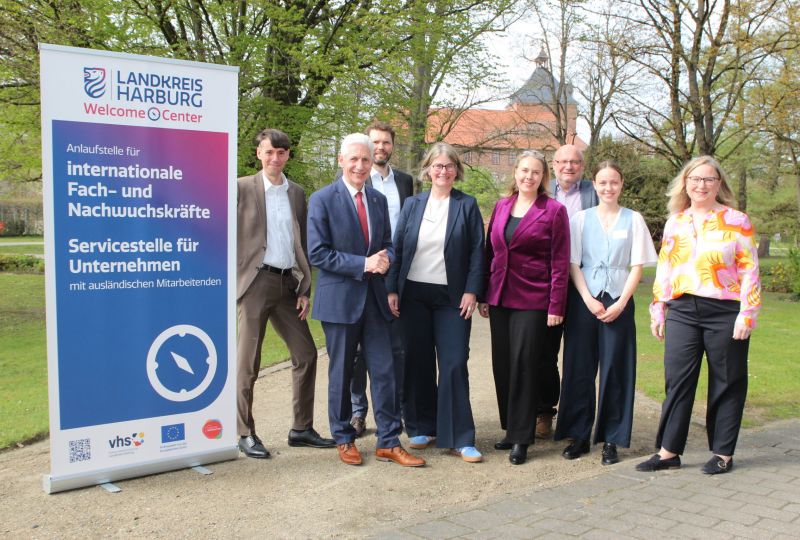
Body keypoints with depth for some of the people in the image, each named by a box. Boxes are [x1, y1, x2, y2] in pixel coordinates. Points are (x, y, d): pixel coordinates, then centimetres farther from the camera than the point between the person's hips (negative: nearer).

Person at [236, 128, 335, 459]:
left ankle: (301, 429, 19)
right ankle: (246, 434, 16)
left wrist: (304, 289, 7)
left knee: (306, 353, 6)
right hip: (256, 281, -5)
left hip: (287, 284, 5)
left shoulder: (297, 193, 12)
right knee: (248, 361, 2)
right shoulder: (241, 188, -2)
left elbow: (301, 244, 12)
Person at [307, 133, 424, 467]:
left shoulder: (378, 200, 10)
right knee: (341, 373, 8)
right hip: (340, 298, -4)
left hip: (374, 297, 5)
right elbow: (317, 253, -12)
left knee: (385, 371, 4)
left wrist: (385, 258, -8)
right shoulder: (323, 200, -7)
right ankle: (344, 440, 25)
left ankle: (389, 443, 15)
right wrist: (363, 264, -18)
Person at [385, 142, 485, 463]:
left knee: (454, 364, -4)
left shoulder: (467, 205, 2)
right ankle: (422, 428, 22)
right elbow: (397, 249, 6)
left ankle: (459, 439, 3)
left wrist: (472, 291, -9)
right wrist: (392, 289, -1)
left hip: (451, 297, -2)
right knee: (418, 363, 8)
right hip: (413, 294, 3)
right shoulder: (412, 205, 8)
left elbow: (477, 251, -1)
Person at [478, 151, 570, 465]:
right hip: (499, 298, 5)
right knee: (502, 365, 9)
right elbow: (490, 252, 13)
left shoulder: (554, 210, -4)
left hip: (532, 300, -5)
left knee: (524, 365, -3)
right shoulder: (501, 206, 10)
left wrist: (556, 306, -11)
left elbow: (560, 262, -6)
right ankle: (511, 428, 23)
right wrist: (484, 295, 9)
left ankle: (521, 438, 8)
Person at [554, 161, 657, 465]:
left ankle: (612, 440, 10)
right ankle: (579, 435, 14)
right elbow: (572, 264, 2)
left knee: (615, 370, 1)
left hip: (618, 303, 0)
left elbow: (637, 266, 2)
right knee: (579, 368, 3)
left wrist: (620, 303, -8)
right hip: (584, 301, 1)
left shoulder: (633, 220, 5)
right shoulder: (581, 219, 6)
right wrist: (589, 300, -9)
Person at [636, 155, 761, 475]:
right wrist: (657, 310, 11)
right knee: (677, 380, 2)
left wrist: (747, 313, -9)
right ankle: (669, 451, 9)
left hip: (724, 313, -3)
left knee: (726, 384, 7)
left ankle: (723, 453, 18)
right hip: (682, 311, 3)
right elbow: (664, 269, 14)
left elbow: (749, 271, -3)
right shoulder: (674, 223, 11)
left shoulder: (736, 221, -1)